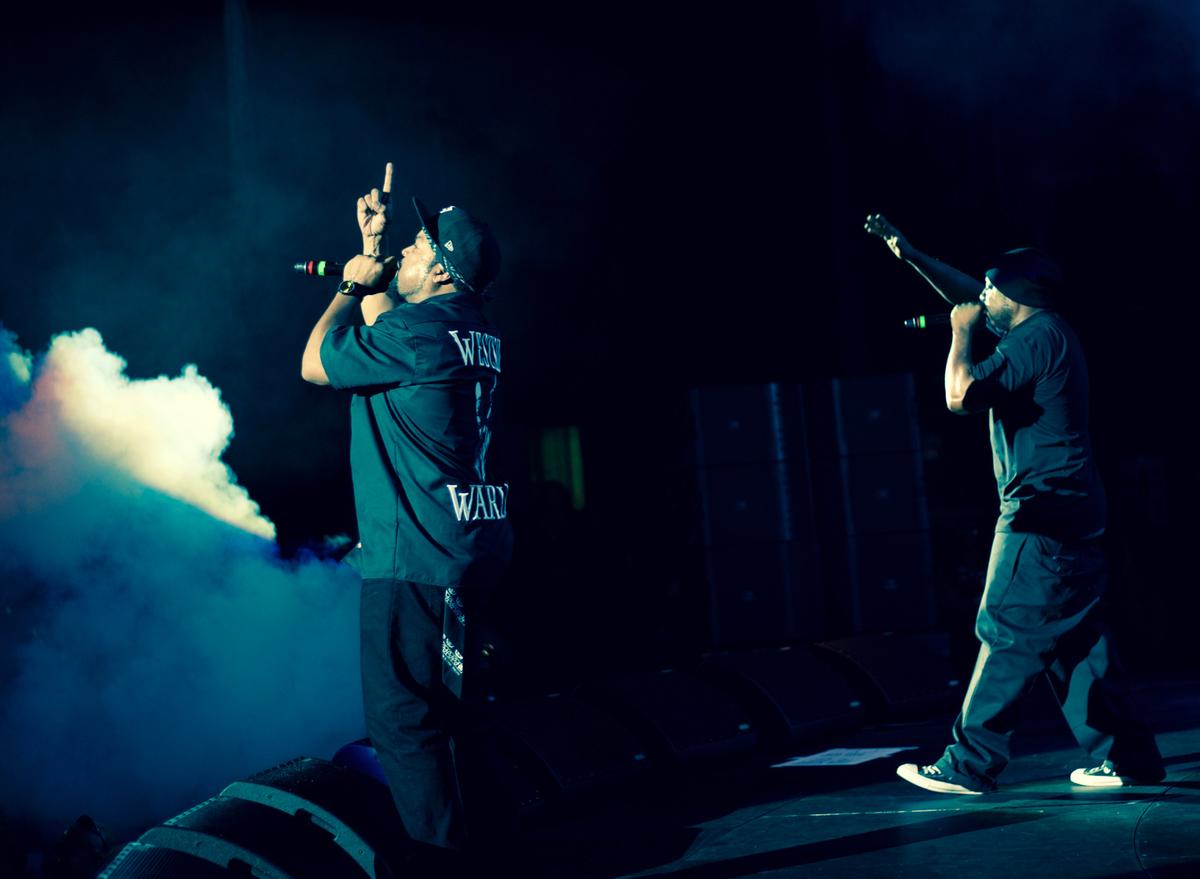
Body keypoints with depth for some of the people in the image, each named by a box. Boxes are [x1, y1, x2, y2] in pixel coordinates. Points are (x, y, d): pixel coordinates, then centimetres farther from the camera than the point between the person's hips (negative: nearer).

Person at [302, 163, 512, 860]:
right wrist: (374, 249, 28)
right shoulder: (476, 333, 12)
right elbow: (382, 339, 30)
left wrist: (352, 286, 9)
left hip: (418, 553, -10)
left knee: (403, 721, -7)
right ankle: (472, 836, 30)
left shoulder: (419, 330, -16)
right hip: (477, 541, 10)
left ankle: (439, 854, -6)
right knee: (448, 709, 21)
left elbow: (316, 364, -3)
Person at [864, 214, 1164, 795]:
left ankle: (969, 764, -4)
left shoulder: (1037, 338, -13)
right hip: (1069, 514, 10)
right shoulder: (1043, 332, 17)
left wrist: (961, 332, -5)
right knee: (1073, 641, 10)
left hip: (1040, 516, -10)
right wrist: (909, 255, 28)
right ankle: (1126, 756, 11)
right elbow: (969, 294, 29)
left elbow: (961, 395, -19)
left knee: (1007, 638, -7)